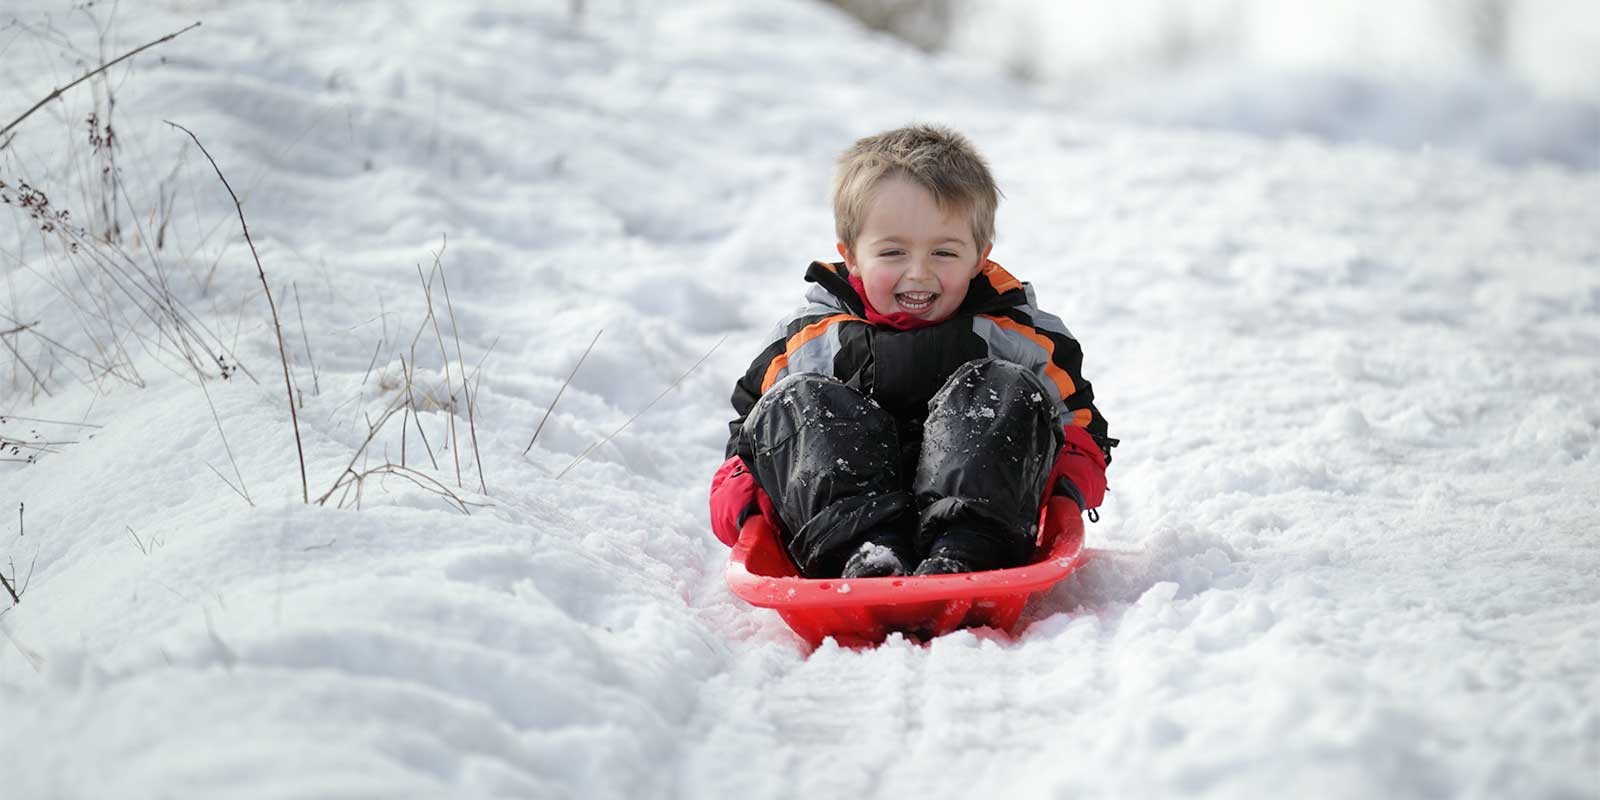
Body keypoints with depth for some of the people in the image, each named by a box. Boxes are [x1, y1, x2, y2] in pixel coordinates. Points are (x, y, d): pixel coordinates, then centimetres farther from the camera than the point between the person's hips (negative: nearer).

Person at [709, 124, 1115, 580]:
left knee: (1005, 389, -18)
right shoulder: (808, 341, 12)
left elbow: (1079, 419, 18)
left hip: (977, 507, -1)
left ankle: (961, 555, -42)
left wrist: (1072, 480, -4)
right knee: (801, 401, -17)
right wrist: (736, 491, -1)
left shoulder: (1017, 334, 11)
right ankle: (864, 556, -41)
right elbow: (748, 435, 20)